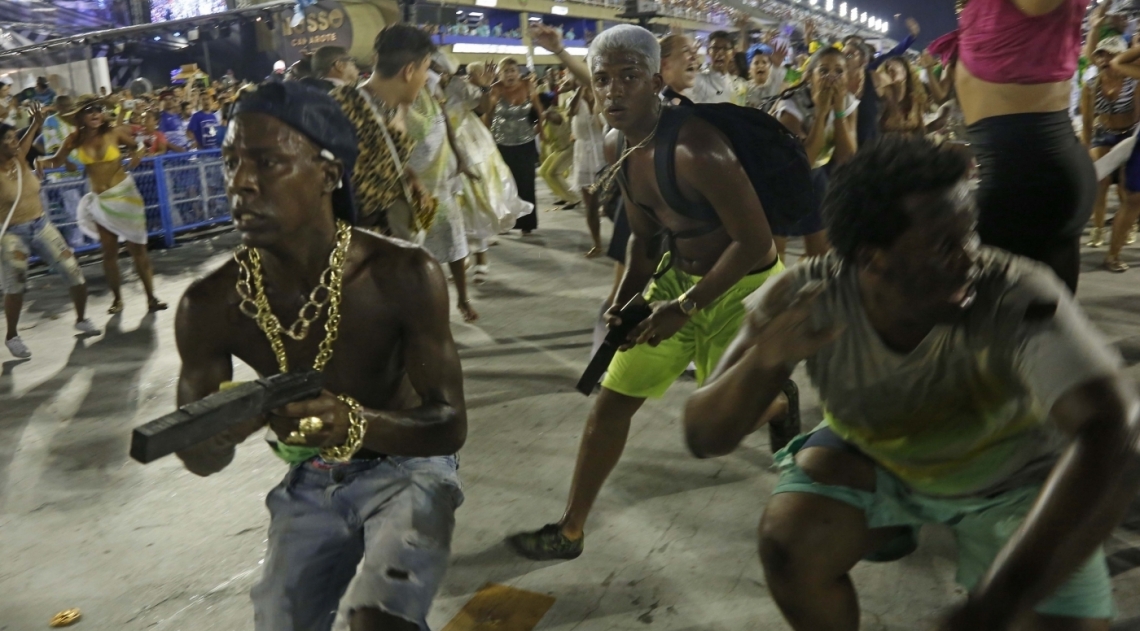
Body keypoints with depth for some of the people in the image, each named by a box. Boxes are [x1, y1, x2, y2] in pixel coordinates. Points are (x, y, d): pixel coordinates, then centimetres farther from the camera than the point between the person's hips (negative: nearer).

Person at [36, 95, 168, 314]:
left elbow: (136, 147, 7)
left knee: (137, 248, 2)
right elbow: (58, 160, 7)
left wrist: (136, 155, -14)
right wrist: (43, 162, -14)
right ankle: (117, 299, 21)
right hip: (100, 200, 3)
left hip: (124, 193, -2)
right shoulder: (75, 139, -5)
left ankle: (151, 298, 8)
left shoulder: (115, 132, -11)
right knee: (109, 252, 9)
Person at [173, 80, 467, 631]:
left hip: (406, 468, -3)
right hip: (307, 486, 4)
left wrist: (357, 424, -43)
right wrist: (217, 432, -31)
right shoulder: (210, 305, -15)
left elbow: (450, 423, -23)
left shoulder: (402, 275, -25)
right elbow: (201, 460, -6)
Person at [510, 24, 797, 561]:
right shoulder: (617, 148, -5)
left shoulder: (694, 148, -30)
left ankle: (780, 407, 41)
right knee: (611, 402, 9)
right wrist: (625, 300, -4)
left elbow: (754, 241, -27)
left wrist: (684, 307, -23)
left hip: (744, 286, -7)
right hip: (678, 275, 7)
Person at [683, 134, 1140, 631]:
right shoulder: (806, 300, -29)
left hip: (1012, 479, 0)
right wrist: (763, 360, -49)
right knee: (786, 545, -21)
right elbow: (703, 437, -28)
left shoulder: (1018, 298, -35)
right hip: (875, 458, 1)